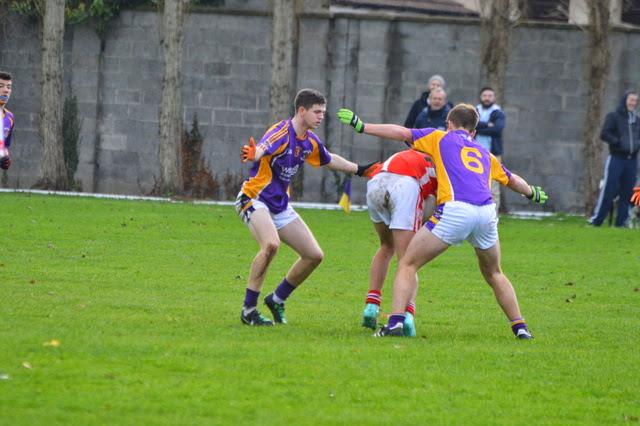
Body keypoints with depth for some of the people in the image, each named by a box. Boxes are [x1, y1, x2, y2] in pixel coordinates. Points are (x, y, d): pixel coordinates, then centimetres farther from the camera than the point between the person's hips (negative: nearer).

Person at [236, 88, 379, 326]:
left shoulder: (310, 142, 6)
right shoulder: (281, 133, -20)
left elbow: (329, 160, 29)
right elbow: (261, 150, -42)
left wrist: (359, 170, 36)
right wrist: (253, 154, -65)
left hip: (280, 206, 9)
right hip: (254, 199, -9)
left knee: (314, 255, 5)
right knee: (271, 244, -34)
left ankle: (277, 300, 22)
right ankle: (248, 310, -24)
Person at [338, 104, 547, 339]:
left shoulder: (441, 138, 20)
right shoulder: (485, 154, 31)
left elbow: (403, 133, 11)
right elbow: (513, 180, 44)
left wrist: (362, 126, 16)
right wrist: (532, 192, 64)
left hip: (455, 210, -4)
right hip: (486, 213, 4)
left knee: (407, 264, 4)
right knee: (494, 274, 26)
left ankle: (396, 321, -13)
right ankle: (520, 327, 20)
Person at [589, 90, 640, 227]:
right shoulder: (613, 116, -1)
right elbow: (604, 134, -9)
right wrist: (618, 142, -20)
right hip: (616, 158, -5)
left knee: (627, 193, 4)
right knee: (608, 191, -7)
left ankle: (622, 221, 10)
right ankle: (596, 220, -2)